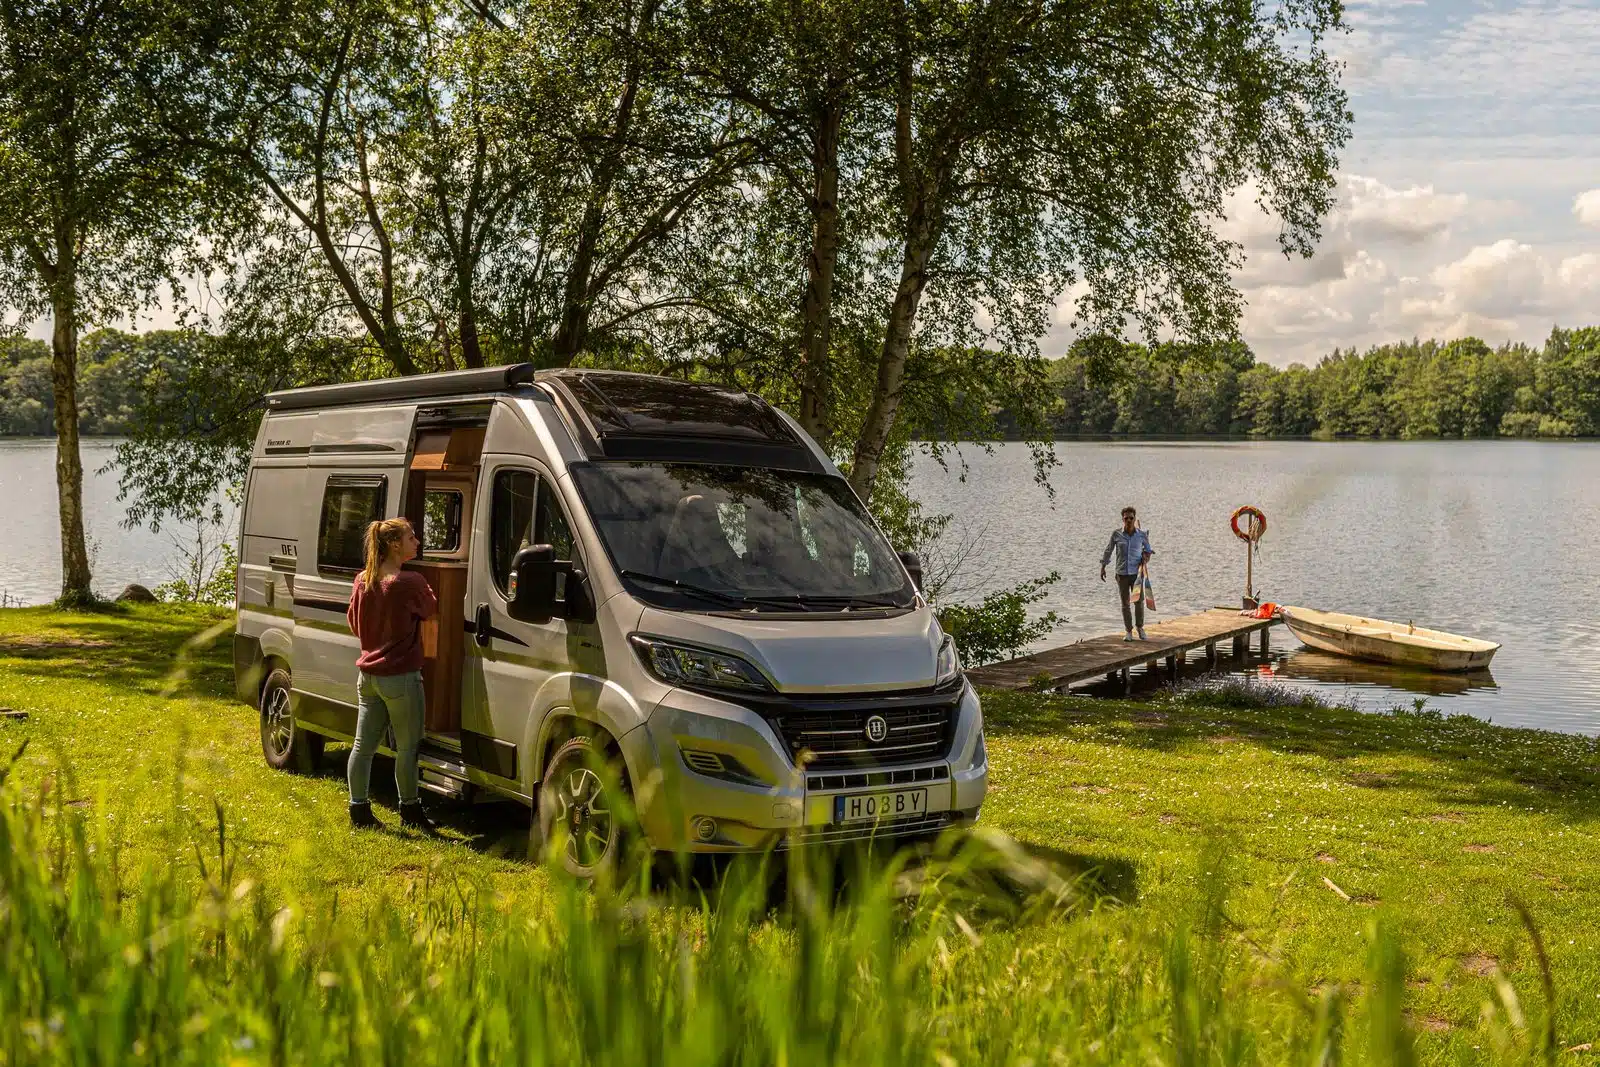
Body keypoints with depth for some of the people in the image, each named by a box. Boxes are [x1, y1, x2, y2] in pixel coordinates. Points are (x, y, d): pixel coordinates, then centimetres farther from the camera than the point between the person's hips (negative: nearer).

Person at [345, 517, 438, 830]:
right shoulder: (411, 583, -17)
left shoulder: (362, 581, 3)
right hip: (400, 676, -7)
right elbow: (431, 610, 2)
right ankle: (409, 810, 16)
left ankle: (358, 809, 16)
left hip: (367, 673, 7)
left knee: (364, 744, 11)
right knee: (407, 747, 6)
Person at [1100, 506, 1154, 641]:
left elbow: (1148, 550, 16)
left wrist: (1146, 557, -4)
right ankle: (1128, 631, 15)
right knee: (1125, 603, 5)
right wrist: (1103, 567, 9)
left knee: (1139, 601, -2)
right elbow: (1108, 550, 8)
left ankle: (1140, 627, 21)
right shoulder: (1116, 533, -4)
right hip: (1122, 573, 0)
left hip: (1137, 573, 0)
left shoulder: (1142, 535, -3)